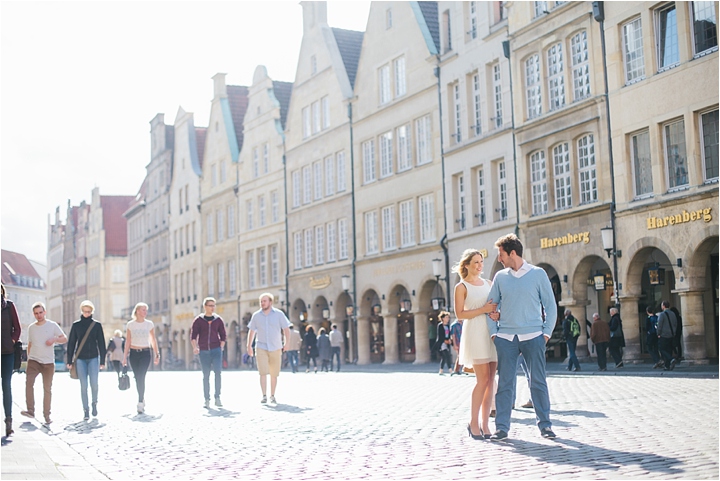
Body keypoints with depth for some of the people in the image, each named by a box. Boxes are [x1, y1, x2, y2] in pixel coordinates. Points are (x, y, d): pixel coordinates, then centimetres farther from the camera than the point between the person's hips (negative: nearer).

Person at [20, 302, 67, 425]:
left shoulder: (52, 325, 1)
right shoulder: (31, 327, 11)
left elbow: (64, 339, 2)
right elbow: (30, 344, 20)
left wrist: (54, 339, -16)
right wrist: (28, 358, 16)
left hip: (48, 362, -2)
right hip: (33, 361, 2)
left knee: (47, 389, 2)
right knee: (29, 382, -21)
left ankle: (47, 415, 9)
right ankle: (30, 410, -22)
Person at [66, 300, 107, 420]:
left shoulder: (97, 325, 4)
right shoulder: (76, 325, 5)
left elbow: (101, 343, 5)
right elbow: (71, 343, 6)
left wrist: (102, 360, 1)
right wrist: (69, 361, 3)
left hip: (94, 357, 0)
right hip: (80, 358, 1)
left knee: (94, 383, -11)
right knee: (83, 385, -2)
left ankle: (94, 403, 15)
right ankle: (86, 411, 5)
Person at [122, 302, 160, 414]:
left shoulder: (149, 324, 1)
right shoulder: (130, 324, 2)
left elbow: (153, 340, 6)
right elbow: (128, 342, 5)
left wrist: (157, 354, 2)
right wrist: (125, 356, 2)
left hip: (145, 353, -2)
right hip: (134, 353, 2)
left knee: (141, 377, -13)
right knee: (137, 378, 6)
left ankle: (140, 404, -12)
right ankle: (142, 400, 22)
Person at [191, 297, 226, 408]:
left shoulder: (218, 320, 8)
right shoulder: (198, 320, 4)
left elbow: (223, 336, 12)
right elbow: (193, 335, 0)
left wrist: (221, 348, 1)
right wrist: (195, 347, -14)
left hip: (216, 350, 0)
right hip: (204, 351, 0)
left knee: (218, 372, -15)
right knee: (206, 376, 3)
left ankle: (217, 397, -7)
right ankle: (207, 400, 10)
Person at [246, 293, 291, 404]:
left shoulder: (279, 314, -1)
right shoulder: (256, 315, 5)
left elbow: (286, 329, -1)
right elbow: (251, 331, 13)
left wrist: (287, 342, -12)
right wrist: (249, 345, 11)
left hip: (275, 348, 0)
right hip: (261, 348, 0)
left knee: (274, 374, 6)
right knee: (263, 372, -12)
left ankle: (272, 396, 17)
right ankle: (264, 396, -10)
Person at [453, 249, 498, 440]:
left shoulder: (488, 283, 17)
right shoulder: (461, 287, 0)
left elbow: (496, 305, 21)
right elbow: (460, 313, -8)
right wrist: (483, 310, -16)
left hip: (491, 331, 6)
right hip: (475, 333, -6)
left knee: (490, 380, 1)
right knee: (483, 379, -11)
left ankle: (485, 424, 6)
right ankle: (473, 422, -1)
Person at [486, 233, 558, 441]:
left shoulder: (538, 274, 2)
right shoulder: (500, 277, 9)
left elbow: (550, 305, 4)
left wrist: (546, 333, -3)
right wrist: (493, 332, 2)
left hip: (533, 336, -2)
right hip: (505, 338, 2)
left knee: (538, 382, 1)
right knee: (505, 383, 1)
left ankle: (545, 424, 11)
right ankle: (502, 427, 5)